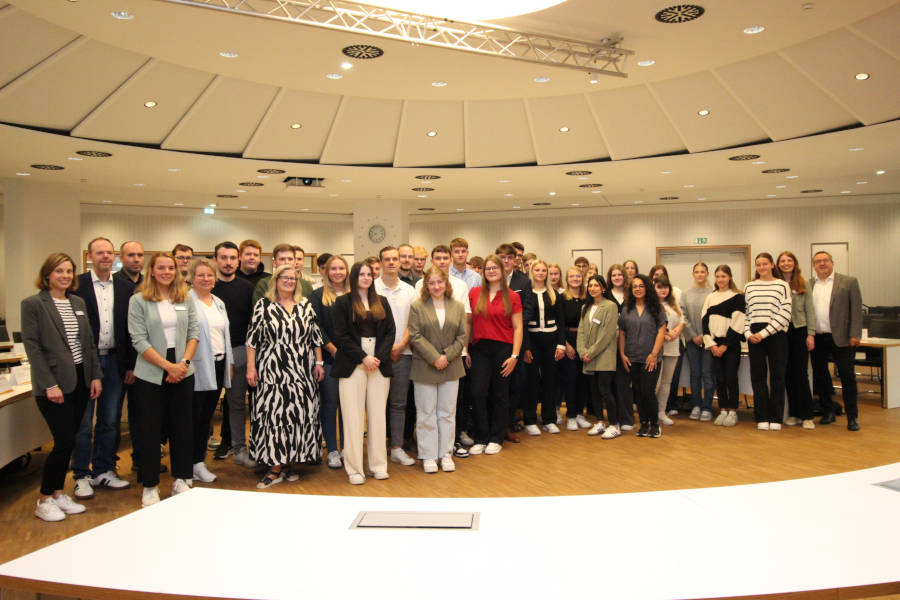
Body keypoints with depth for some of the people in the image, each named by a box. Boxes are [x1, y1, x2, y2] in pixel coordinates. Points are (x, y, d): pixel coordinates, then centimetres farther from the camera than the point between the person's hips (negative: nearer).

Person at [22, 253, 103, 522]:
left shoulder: (78, 303, 11)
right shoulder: (33, 304, -6)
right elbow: (32, 346, -10)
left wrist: (95, 375, 6)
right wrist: (49, 384, -16)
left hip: (80, 381, 6)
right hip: (54, 384, -6)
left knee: (67, 441, 10)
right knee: (65, 441, -7)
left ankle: (58, 493, 23)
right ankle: (44, 501, 10)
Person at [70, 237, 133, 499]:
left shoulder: (126, 288, 7)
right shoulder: (77, 285, -4)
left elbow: (131, 328, 8)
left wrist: (131, 364, 4)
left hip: (114, 361, 3)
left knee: (110, 420, 11)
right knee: (82, 423, 5)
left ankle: (104, 471, 25)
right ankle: (82, 476, 17)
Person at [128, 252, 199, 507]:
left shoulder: (185, 299, 7)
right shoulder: (138, 300, -3)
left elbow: (194, 332, 6)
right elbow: (139, 340, -9)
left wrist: (184, 363, -8)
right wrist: (169, 366, -14)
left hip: (182, 373, 3)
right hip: (150, 375, -2)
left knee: (181, 427, 9)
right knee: (150, 431, 5)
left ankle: (181, 479, 23)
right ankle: (150, 486, 18)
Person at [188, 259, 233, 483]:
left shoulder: (219, 303, 16)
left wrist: (229, 362, 17)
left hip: (218, 364, 7)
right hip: (197, 367, -7)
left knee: (207, 415, 11)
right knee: (195, 416, -2)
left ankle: (201, 460, 19)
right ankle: (195, 463, 7)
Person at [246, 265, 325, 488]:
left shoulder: (305, 305, 10)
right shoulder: (263, 305, 2)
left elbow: (316, 336, 13)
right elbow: (252, 338, 1)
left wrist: (319, 362, 8)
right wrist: (250, 367, -4)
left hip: (302, 371, 3)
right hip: (272, 371, -3)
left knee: (298, 414, 3)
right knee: (273, 413, -4)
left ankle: (288, 462, 14)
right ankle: (275, 466, 3)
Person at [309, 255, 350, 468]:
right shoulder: (318, 296, 3)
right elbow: (316, 328, -4)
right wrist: (334, 350, -10)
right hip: (328, 358, -2)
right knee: (329, 403, 2)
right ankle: (332, 450, 12)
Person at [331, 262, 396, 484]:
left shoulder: (382, 302, 13)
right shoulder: (343, 302, 2)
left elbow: (390, 332, 7)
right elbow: (340, 336, -5)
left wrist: (379, 357, -7)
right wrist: (363, 357, -12)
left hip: (380, 365, 3)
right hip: (353, 365, -3)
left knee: (377, 414, 6)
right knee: (354, 416, -1)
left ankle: (378, 464, 14)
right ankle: (354, 468, 6)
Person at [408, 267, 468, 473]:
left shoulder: (458, 307, 7)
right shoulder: (417, 307, -1)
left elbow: (463, 336, 3)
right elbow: (415, 336, -8)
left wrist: (447, 356, -10)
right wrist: (434, 358, -15)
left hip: (451, 368, 3)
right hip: (425, 368, -2)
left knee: (448, 413, 9)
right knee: (426, 414, 4)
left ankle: (446, 454, 19)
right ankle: (429, 456, 13)